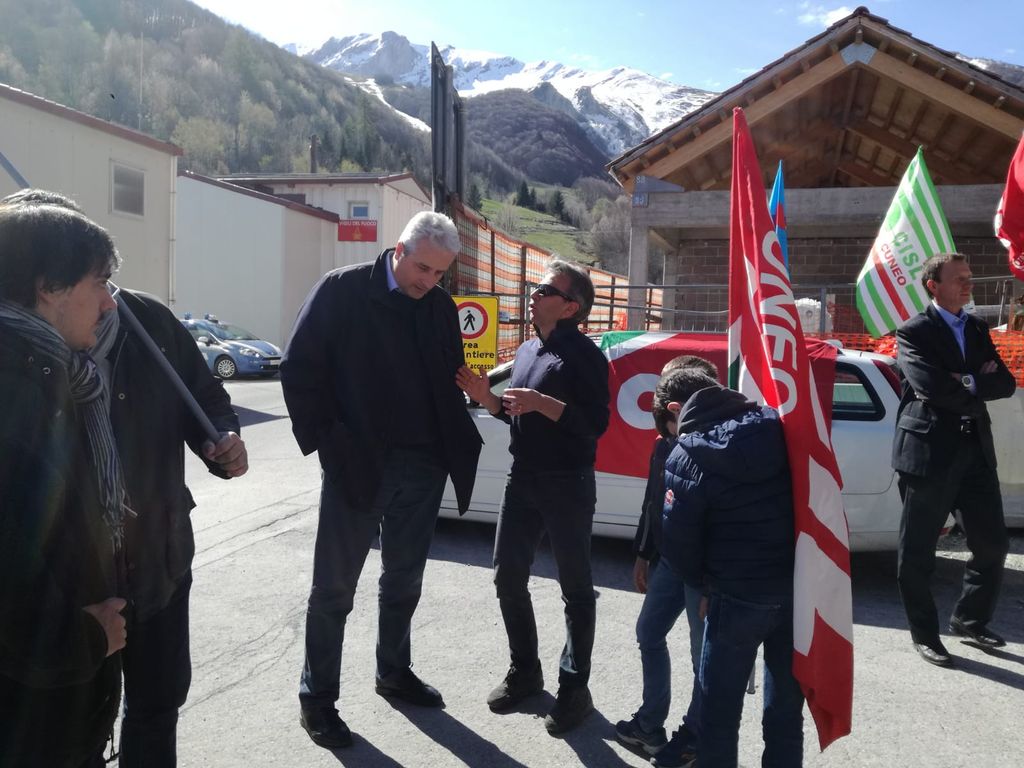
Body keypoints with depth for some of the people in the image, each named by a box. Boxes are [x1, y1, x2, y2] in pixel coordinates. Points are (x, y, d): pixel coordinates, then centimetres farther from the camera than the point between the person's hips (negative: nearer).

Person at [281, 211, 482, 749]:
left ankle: (393, 672, 37)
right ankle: (316, 697, 22)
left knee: (404, 579, 18)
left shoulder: (441, 306, 6)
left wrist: (451, 442, 0)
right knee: (335, 586, 6)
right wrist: (324, 441, -11)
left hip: (421, 467, 5)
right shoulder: (342, 290, -8)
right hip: (356, 464, -5)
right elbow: (299, 368, -7)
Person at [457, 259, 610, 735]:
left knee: (575, 588, 5)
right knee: (507, 576, 12)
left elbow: (595, 424, -20)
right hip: (522, 480, 8)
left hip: (567, 485, -8)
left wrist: (542, 403, -26)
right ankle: (524, 670, 31)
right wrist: (486, 397, 1)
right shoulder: (527, 350, 13)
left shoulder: (583, 355, -12)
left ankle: (574, 686, 19)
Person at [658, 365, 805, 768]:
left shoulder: (687, 456, -14)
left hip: (741, 594, -5)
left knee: (720, 705, 14)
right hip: (800, 583, 5)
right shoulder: (774, 424, 0)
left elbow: (677, 540, -11)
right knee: (786, 704, 20)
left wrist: (705, 584, 7)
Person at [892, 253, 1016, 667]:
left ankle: (969, 620, 32)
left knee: (992, 544, 12)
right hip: (928, 451, -6)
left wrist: (967, 383, -11)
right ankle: (924, 634, 19)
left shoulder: (977, 329, 14)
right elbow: (933, 387, -21)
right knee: (918, 552, 3)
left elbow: (1005, 383, 5)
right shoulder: (913, 332, -7)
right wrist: (977, 388, -6)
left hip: (975, 449, 7)